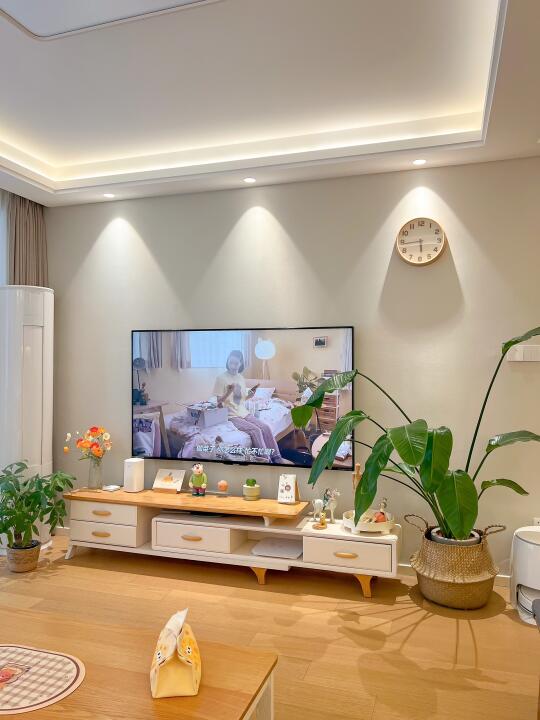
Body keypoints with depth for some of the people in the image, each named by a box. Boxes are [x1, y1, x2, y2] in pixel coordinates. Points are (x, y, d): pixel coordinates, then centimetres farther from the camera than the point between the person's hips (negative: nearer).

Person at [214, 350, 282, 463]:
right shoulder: (221, 378, -10)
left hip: (244, 413, 6)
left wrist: (249, 396, -2)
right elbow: (219, 402, -11)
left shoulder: (241, 378, 10)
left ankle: (276, 458, -10)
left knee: (265, 427, -14)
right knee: (255, 430, -25)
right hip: (232, 416, -6)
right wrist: (229, 392, -27)